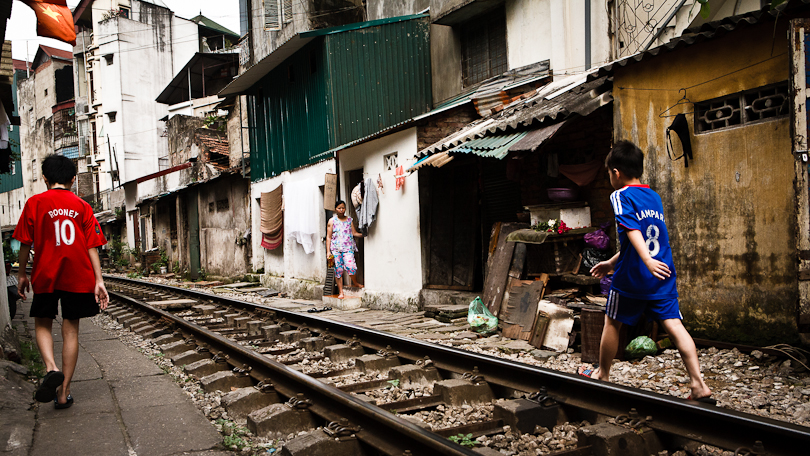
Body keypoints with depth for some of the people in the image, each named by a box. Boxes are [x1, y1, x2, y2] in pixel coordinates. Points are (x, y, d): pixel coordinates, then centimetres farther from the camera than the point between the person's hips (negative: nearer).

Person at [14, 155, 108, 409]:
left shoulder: (35, 203, -1)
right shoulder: (82, 206, 3)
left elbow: (26, 243, 0)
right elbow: (92, 246, -1)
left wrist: (22, 274, 11)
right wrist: (99, 280, -2)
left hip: (46, 275, -1)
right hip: (78, 277, 1)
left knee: (42, 324, 15)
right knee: (71, 330, 7)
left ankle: (51, 368, -13)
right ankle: (64, 393, 8)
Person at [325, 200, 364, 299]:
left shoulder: (349, 220, 12)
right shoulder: (332, 221, 7)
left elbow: (354, 233, 12)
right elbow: (328, 237, 5)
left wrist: (363, 234, -6)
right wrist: (328, 251, -2)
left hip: (348, 248, 0)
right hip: (336, 249, 0)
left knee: (350, 266, -17)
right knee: (338, 269, -1)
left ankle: (355, 282, 11)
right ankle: (340, 292, 7)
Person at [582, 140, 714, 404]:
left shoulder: (621, 196, -7)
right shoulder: (654, 197, 16)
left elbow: (632, 230, -22)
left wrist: (647, 261, -34)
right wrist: (611, 263, 30)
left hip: (632, 277, -6)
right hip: (663, 275, 6)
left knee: (612, 323, 12)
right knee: (673, 324, 1)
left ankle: (602, 375, 28)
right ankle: (699, 385, -7)